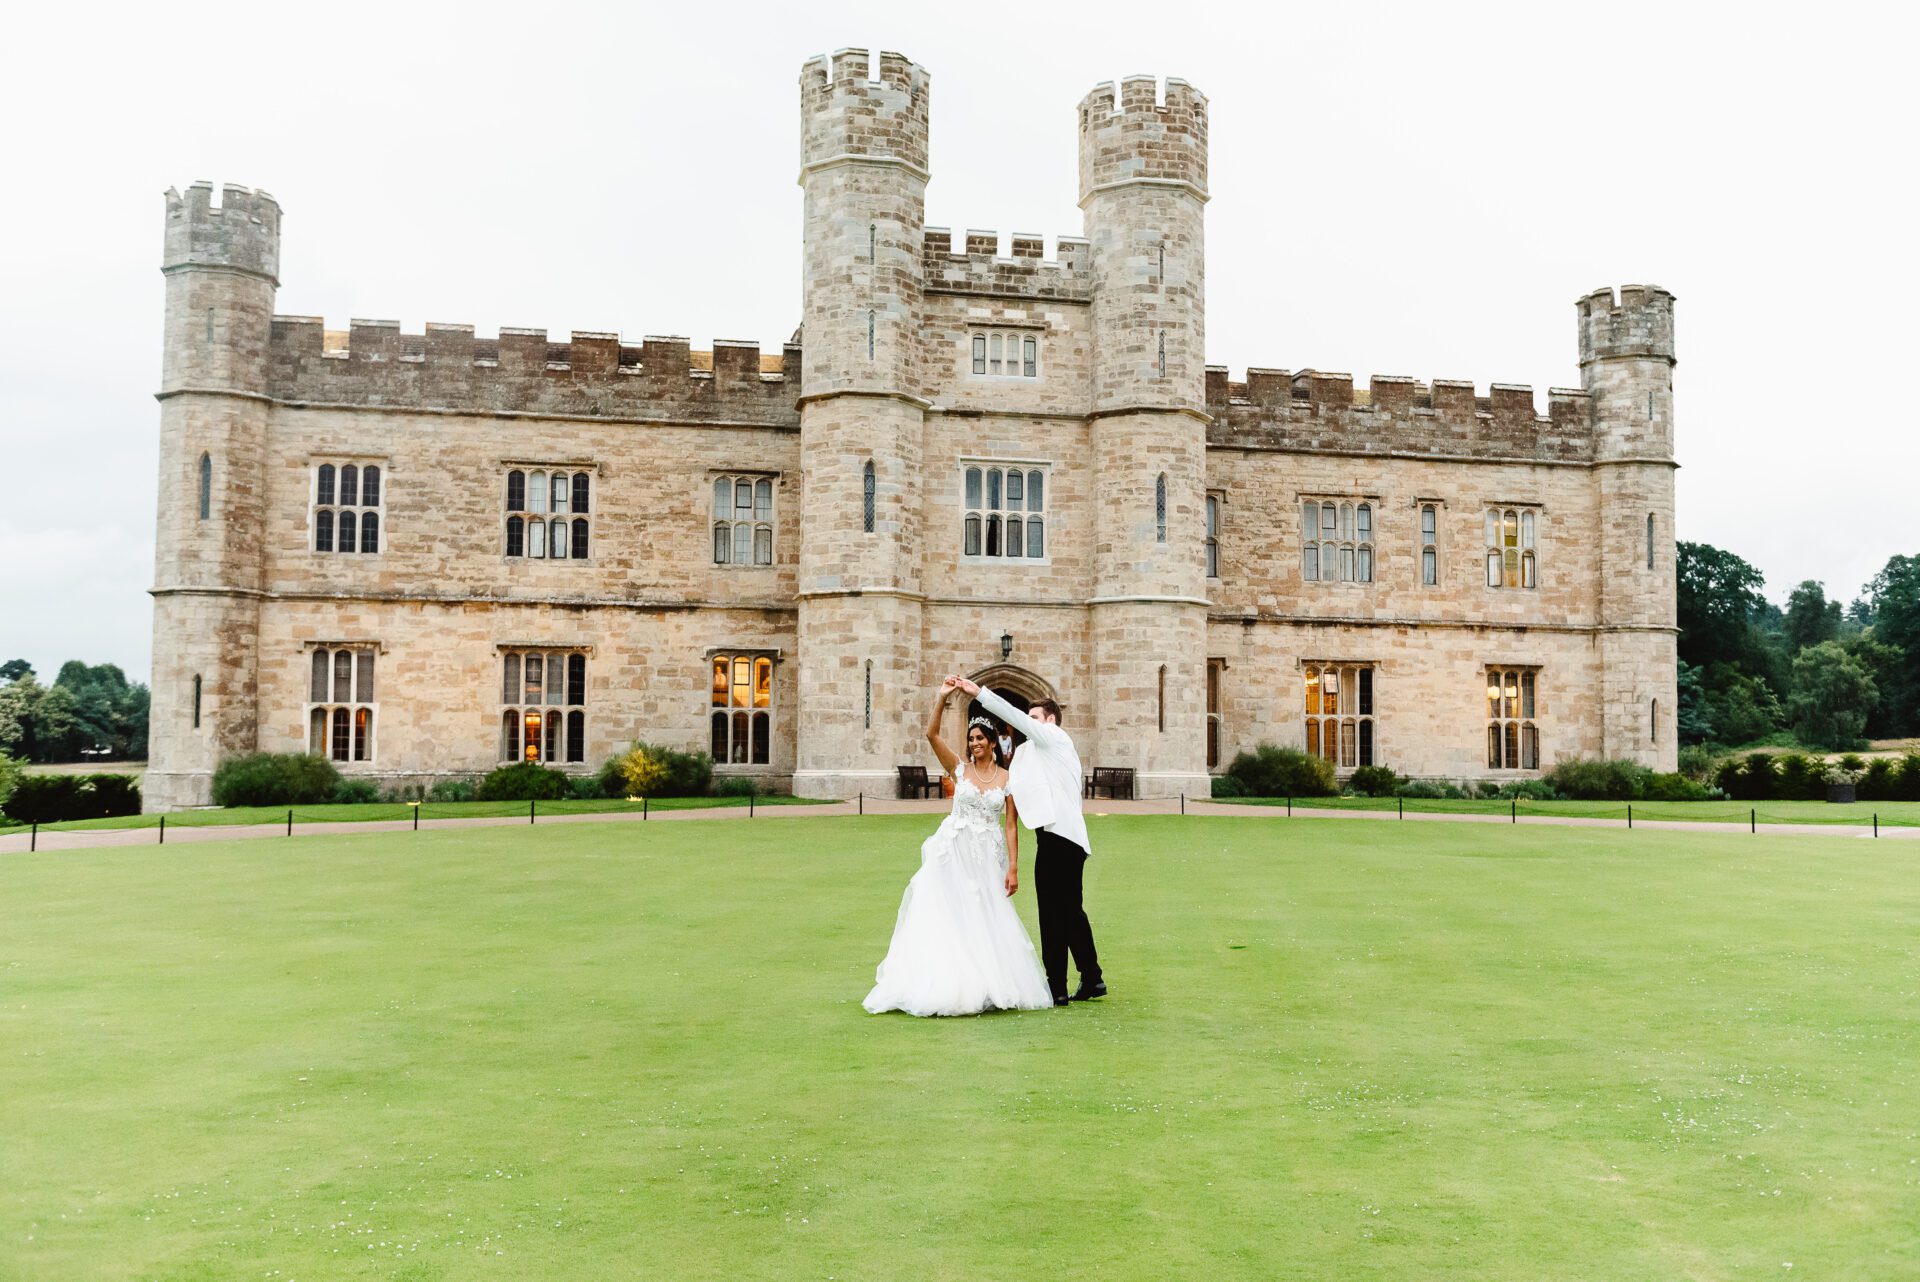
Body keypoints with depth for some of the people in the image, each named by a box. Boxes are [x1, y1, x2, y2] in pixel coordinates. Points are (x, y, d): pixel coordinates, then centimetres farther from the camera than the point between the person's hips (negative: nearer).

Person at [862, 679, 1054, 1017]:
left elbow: (1011, 824, 0)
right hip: (956, 853, 0)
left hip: (989, 857, 1)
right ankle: (949, 986, 3)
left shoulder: (1006, 778, 3)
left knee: (987, 921, 2)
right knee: (950, 918, -1)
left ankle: (989, 986, 12)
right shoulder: (959, 769, 3)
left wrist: (1013, 867, -5)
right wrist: (942, 698, -17)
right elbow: (932, 734, -8)